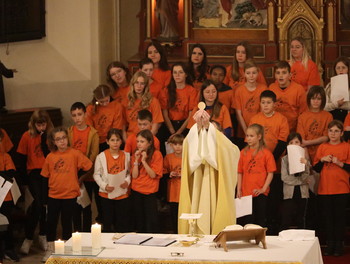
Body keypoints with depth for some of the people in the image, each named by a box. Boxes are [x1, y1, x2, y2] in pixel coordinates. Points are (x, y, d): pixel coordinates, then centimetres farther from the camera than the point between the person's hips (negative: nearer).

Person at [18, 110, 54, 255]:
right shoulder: (27, 136, 1)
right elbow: (21, 158, 4)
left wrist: (44, 139, -14)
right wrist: (24, 177, -1)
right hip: (34, 173, -2)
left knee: (46, 204, -1)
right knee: (39, 202, -19)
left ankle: (43, 236, 20)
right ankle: (28, 239, -9)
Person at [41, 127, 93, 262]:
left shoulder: (74, 153, -9)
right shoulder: (50, 157, -1)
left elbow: (88, 167, -4)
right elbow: (45, 177, 5)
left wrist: (78, 180, 1)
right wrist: (44, 197, 5)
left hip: (70, 195, -2)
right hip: (53, 196, 2)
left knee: (67, 223, 9)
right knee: (51, 222, 8)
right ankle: (50, 250, 21)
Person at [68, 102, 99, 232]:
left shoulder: (93, 133, -6)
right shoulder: (69, 132, 2)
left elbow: (94, 156, -7)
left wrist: (84, 176, -14)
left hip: (87, 176, -2)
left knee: (87, 206, 5)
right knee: (75, 206, 8)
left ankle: (87, 232, 14)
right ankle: (77, 232, 19)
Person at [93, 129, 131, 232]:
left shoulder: (126, 156, 0)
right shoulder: (101, 156, -6)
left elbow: (129, 172, 8)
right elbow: (96, 175, -3)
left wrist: (127, 181, -12)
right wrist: (104, 185, -17)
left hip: (122, 194, 1)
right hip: (106, 194, -1)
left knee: (123, 225, 4)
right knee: (107, 222, 8)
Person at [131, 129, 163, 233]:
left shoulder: (156, 154, -8)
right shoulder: (136, 155, 5)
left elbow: (153, 175, -15)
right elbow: (134, 175, -3)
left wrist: (144, 161, -19)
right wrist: (136, 160, -12)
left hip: (150, 192, -4)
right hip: (136, 191, 4)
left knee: (151, 223, -3)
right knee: (139, 220, 12)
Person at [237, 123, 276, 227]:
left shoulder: (266, 153, -3)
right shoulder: (243, 152, 7)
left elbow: (270, 173, -3)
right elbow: (240, 173, 10)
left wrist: (263, 189, -10)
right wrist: (239, 190, 4)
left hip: (260, 194, -2)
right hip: (245, 193, 3)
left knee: (260, 221, 4)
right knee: (246, 222, 3)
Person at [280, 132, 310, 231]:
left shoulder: (304, 159, 5)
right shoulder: (285, 159, 2)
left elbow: (305, 178, -6)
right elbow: (285, 177, -7)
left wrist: (305, 165, -23)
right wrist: (301, 180, -7)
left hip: (302, 193, 2)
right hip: (289, 193, -2)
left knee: (301, 222, 7)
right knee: (286, 222, -7)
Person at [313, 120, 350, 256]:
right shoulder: (322, 147, 9)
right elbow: (316, 168, 10)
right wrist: (322, 160, -7)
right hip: (324, 188, 3)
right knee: (328, 217, 5)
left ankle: (339, 244, 5)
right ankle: (330, 244, 10)